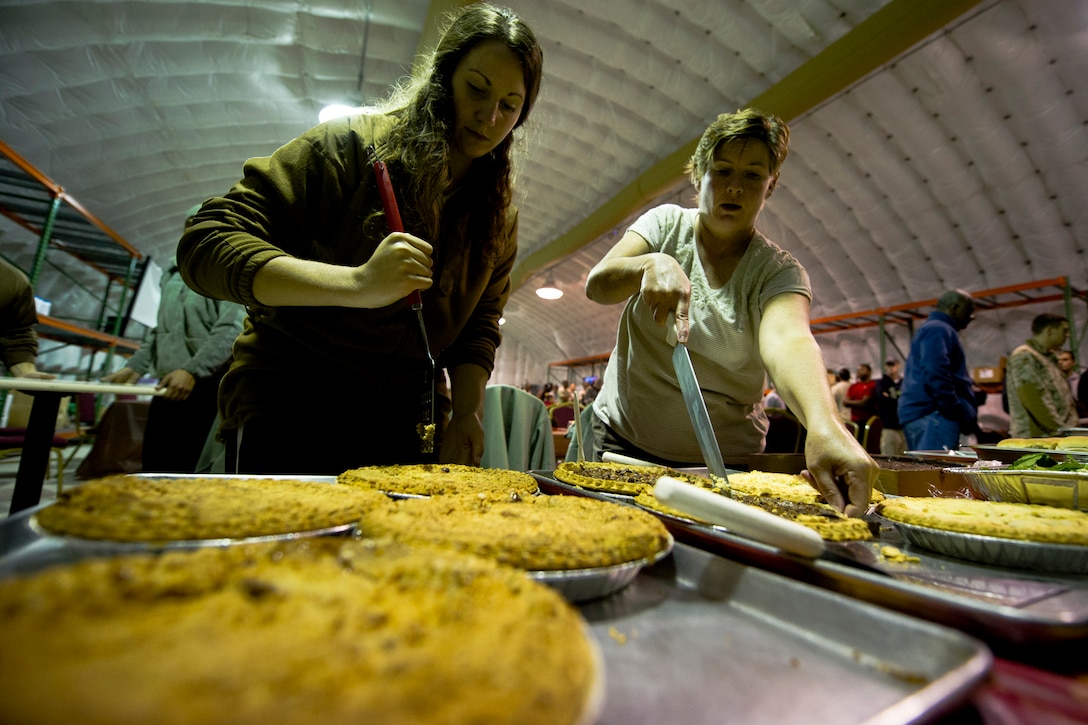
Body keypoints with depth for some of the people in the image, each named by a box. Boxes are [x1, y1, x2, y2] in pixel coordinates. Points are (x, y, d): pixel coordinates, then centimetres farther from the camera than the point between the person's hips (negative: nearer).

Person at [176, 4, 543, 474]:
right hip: (289, 409, -3)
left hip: (409, 426, 4)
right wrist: (357, 283, -31)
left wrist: (465, 414, -9)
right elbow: (205, 244, -15)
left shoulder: (499, 215, 6)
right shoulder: (353, 145, -9)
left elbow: (480, 327, 7)